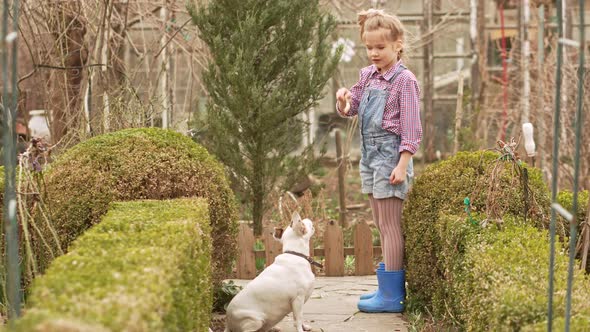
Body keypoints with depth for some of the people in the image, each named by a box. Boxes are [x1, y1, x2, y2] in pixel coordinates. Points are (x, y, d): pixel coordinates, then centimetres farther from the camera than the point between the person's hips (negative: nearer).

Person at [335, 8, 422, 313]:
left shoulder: (404, 80, -11)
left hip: (390, 154, -8)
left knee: (389, 225, -7)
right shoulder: (367, 76, 11)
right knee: (382, 225, 13)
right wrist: (344, 99, -3)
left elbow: (411, 127, -13)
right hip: (370, 154, 8)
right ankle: (388, 285, 22)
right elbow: (349, 111, 20)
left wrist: (403, 165, -18)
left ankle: (392, 296, -4)